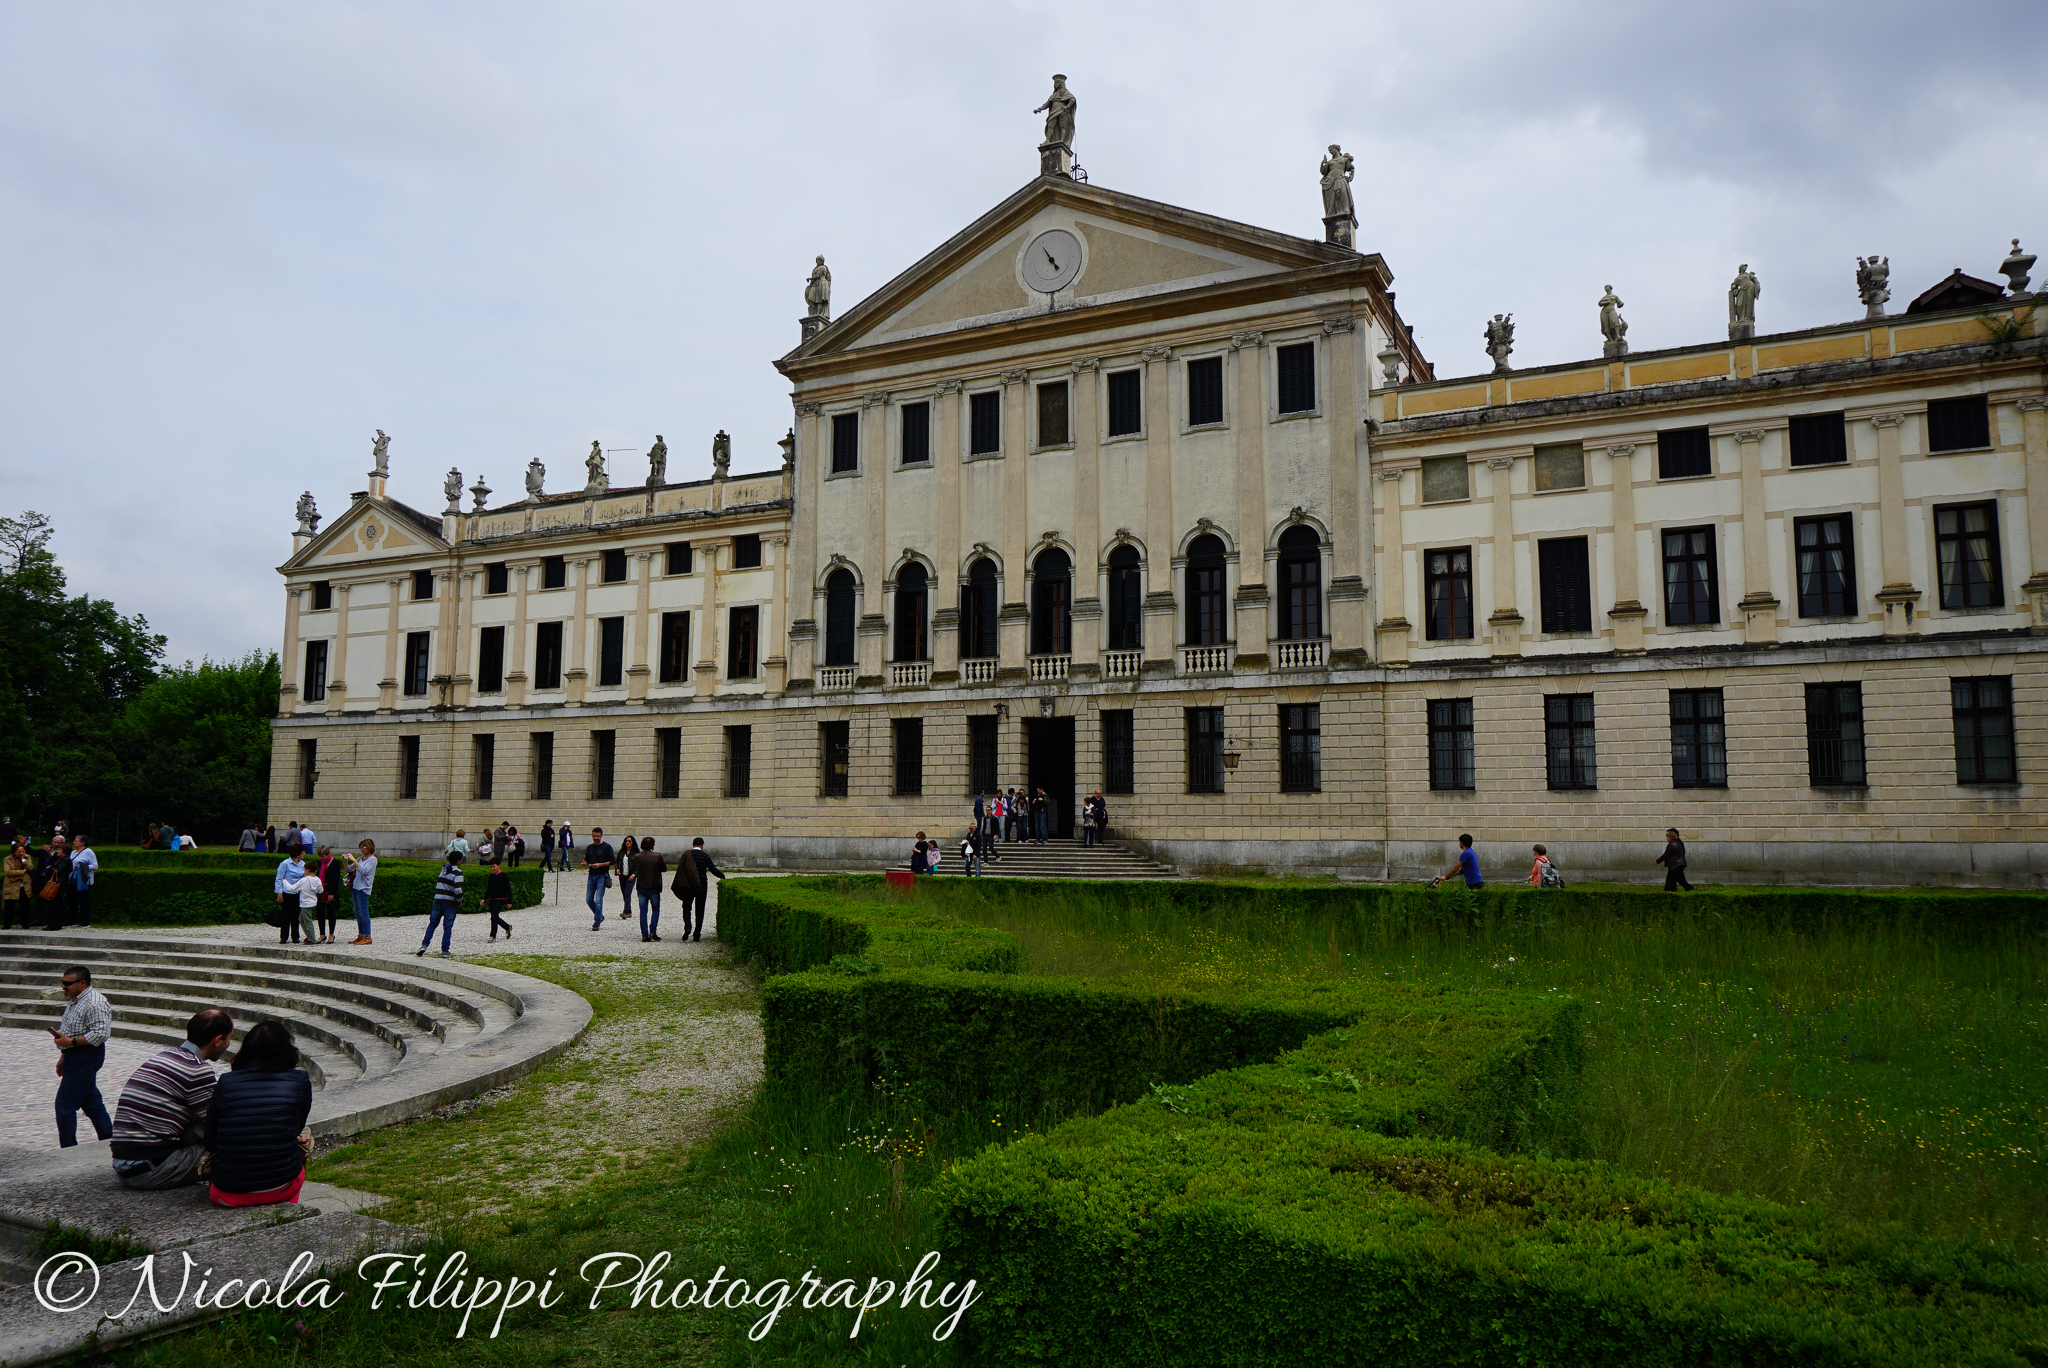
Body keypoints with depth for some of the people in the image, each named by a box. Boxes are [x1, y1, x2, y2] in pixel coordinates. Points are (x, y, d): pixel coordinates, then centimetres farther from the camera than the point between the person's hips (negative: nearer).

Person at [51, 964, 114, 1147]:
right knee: (91, 1101, 15)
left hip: (85, 1057, -10)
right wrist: (63, 1056, 20)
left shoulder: (95, 1003, -20)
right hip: (75, 1056, 10)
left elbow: (101, 1034, -26)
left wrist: (71, 1042, -26)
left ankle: (67, 1150, 1)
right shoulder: (74, 1000, 13)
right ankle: (108, 1140, 22)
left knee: (65, 1104, -7)